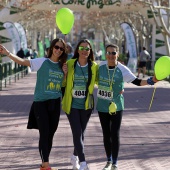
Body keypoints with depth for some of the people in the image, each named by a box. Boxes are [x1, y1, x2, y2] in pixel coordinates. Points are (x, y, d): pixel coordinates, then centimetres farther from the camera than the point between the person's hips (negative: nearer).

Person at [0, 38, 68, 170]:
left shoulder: (62, 66, 9)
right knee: (44, 133, -9)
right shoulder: (42, 62, -6)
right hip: (41, 103, -5)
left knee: (50, 134, 10)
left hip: (55, 103, 5)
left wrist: (65, 73, -2)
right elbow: (22, 62, -15)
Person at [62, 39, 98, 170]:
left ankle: (75, 157, 34)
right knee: (77, 133, -9)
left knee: (81, 133, 12)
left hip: (86, 105, 2)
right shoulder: (69, 64, -5)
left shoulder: (94, 66, -3)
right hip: (72, 105, -2)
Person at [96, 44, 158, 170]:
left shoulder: (122, 70, -14)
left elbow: (137, 81, -20)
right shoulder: (100, 67, -3)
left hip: (116, 106, -3)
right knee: (106, 134, 11)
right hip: (102, 106, 3)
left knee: (115, 134, -5)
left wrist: (152, 80, -34)